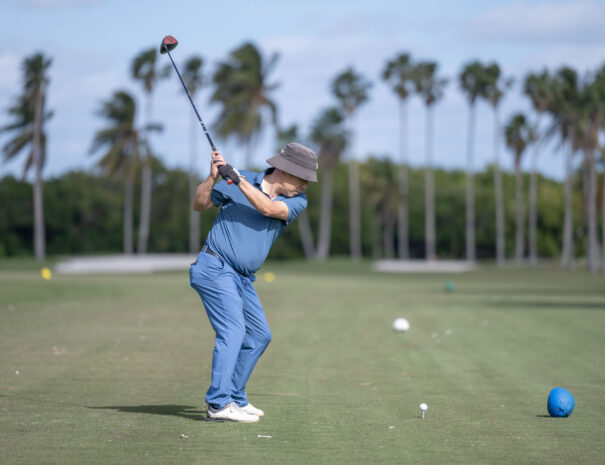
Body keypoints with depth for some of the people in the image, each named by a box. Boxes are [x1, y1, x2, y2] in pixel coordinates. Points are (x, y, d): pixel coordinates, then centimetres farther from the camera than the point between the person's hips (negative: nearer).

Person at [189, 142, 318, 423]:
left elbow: (268, 208, -17)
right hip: (215, 269, -7)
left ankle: (235, 398, 25)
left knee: (259, 336, 13)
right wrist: (213, 178, -17)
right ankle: (219, 405, -27)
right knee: (233, 330, -20)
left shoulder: (297, 201, 2)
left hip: (243, 279, 7)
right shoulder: (239, 182, -5)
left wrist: (236, 179, -25)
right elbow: (199, 205, 1)